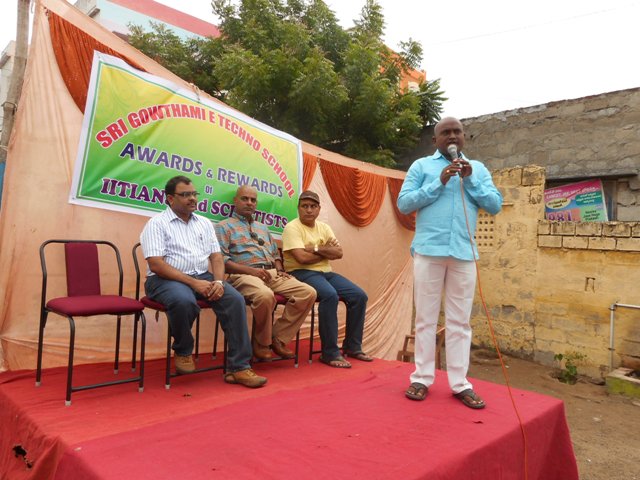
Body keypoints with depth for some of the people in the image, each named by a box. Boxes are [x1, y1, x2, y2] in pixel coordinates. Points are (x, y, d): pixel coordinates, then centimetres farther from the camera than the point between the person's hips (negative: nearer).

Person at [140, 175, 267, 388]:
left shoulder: (204, 223, 17)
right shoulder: (157, 224, -1)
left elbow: (216, 257, 11)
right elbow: (156, 264, -12)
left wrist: (218, 281, -11)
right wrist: (192, 282, -20)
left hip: (203, 277, 5)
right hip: (167, 279, -5)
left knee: (235, 299, -21)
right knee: (184, 301, -38)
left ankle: (238, 367, -18)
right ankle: (183, 352, -6)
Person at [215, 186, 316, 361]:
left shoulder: (263, 228, 29)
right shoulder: (224, 227, 8)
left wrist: (279, 270, 6)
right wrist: (252, 270, -17)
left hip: (272, 273, 7)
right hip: (243, 275, -6)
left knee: (308, 293, -15)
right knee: (265, 295, -40)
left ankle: (278, 338, -7)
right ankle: (261, 343, -13)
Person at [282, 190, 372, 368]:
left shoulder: (324, 227, 14)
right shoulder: (292, 228, -7)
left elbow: (339, 253, 2)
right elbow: (302, 257, -19)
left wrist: (316, 249, -12)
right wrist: (326, 252, -5)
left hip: (325, 272, 8)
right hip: (302, 273, -7)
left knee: (359, 296, -7)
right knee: (330, 295, -34)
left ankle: (352, 347, 7)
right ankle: (330, 353, -23)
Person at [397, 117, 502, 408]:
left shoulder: (478, 168, 16)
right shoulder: (422, 165, 8)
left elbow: (495, 205, 7)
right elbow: (404, 203, -2)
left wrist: (470, 180, -4)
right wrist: (439, 183, -9)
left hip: (463, 253, 2)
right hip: (428, 251, -2)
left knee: (460, 321, 5)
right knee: (426, 318, 4)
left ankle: (459, 383, 13)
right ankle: (422, 378, 13)